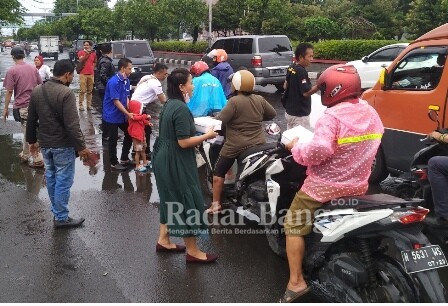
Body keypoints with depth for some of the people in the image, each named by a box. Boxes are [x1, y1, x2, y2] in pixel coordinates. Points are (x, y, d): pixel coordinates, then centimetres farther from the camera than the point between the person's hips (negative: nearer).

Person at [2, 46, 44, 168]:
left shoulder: (12, 71, -11)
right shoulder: (33, 68, 4)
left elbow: (9, 92, -11)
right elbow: (40, 86, 9)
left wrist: (5, 109, -3)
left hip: (21, 106, -5)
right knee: (27, 131, 19)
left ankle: (37, 159, 1)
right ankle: (25, 155, 30)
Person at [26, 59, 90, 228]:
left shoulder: (37, 91, 4)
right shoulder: (66, 93, -21)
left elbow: (31, 120, 11)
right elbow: (72, 125, -23)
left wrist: (32, 140, 22)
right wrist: (81, 146, -16)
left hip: (45, 143, 8)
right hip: (63, 145, -8)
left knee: (51, 177, 19)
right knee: (63, 181, 2)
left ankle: (56, 210, 33)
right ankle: (61, 217, 9)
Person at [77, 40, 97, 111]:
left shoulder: (93, 53, 11)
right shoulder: (81, 52, 2)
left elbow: (95, 62, 25)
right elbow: (81, 60, -14)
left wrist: (93, 67, 10)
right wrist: (87, 54, -20)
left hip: (91, 74, 4)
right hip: (83, 74, -3)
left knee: (90, 90, 5)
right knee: (82, 90, -6)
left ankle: (89, 105, 11)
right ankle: (81, 105, -3)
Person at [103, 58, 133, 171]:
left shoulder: (126, 81, 2)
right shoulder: (114, 82, -22)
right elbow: (116, 101, -22)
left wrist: (130, 112, -6)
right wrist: (128, 114, -21)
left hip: (122, 115, 8)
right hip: (112, 115, -8)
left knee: (129, 134, 15)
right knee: (113, 139, 3)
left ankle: (124, 158, 29)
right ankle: (114, 163, 18)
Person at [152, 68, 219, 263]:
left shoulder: (169, 104, 8)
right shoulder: (181, 109, -22)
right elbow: (183, 142, -24)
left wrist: (198, 138, 13)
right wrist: (206, 136, -12)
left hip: (164, 158, 10)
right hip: (175, 162, -10)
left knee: (170, 199, 20)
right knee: (187, 201, -1)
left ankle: (163, 240, 31)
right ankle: (192, 251, 8)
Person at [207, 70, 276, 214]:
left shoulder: (234, 101, -18)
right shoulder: (260, 100, 0)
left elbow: (221, 120, -21)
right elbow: (272, 114, 12)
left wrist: (215, 117, 0)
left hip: (236, 145, -5)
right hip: (258, 144, 6)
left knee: (219, 172, 7)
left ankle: (216, 204, 6)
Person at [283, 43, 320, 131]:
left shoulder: (291, 67, 6)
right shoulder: (301, 71, -21)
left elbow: (285, 86, 15)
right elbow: (306, 92, -22)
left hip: (289, 111, 9)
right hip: (299, 114, -9)